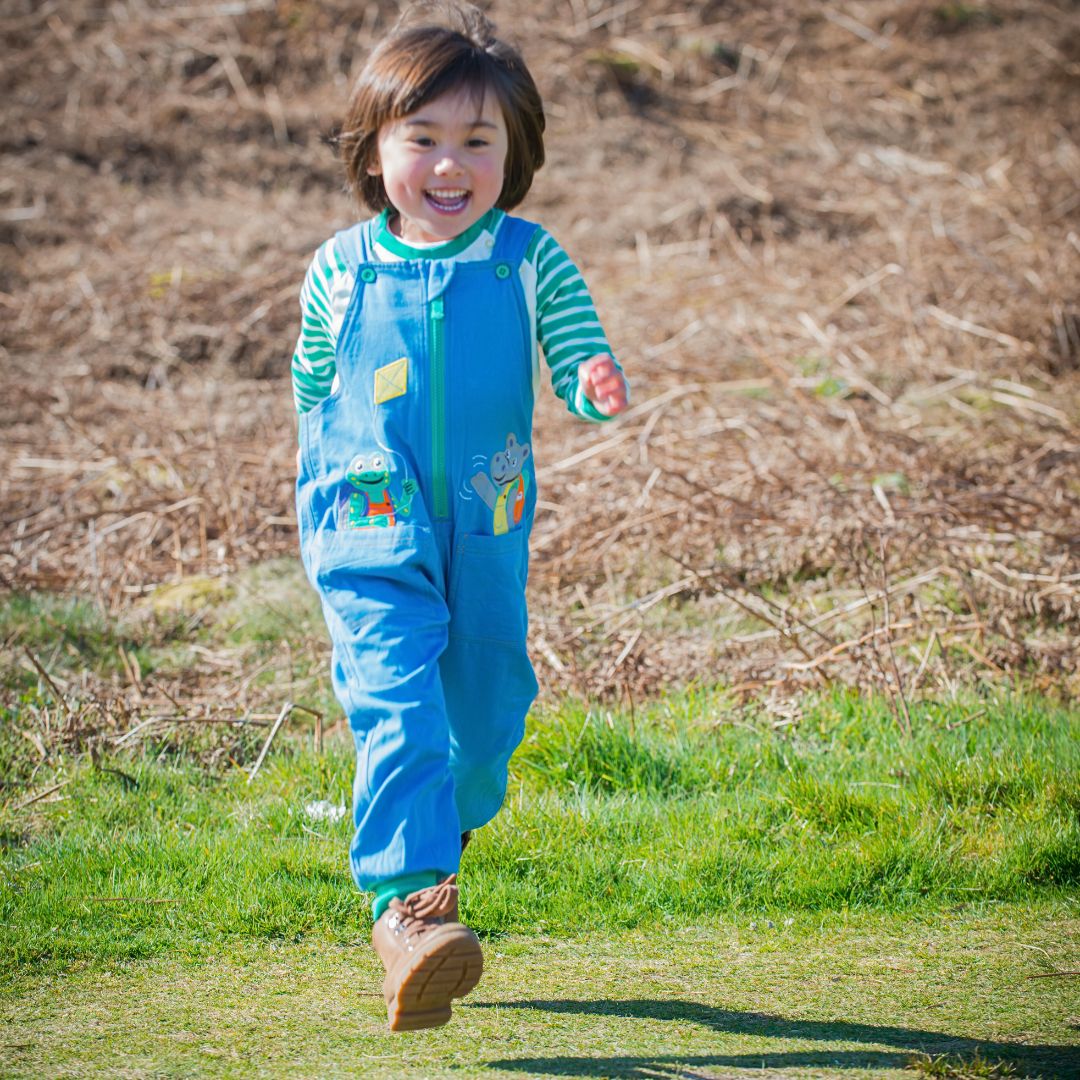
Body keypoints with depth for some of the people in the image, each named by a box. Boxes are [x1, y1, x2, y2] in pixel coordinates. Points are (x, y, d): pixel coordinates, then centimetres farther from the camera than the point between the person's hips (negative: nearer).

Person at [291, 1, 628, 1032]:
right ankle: (406, 899, -26)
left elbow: (579, 359, -7)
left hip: (486, 535, 2)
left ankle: (425, 852, 40)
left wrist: (598, 385, -29)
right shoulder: (341, 271, -1)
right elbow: (311, 380, 13)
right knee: (396, 699, -20)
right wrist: (336, 469, 8)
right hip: (373, 537, -2)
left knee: (485, 713, 13)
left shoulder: (529, 260, -3)